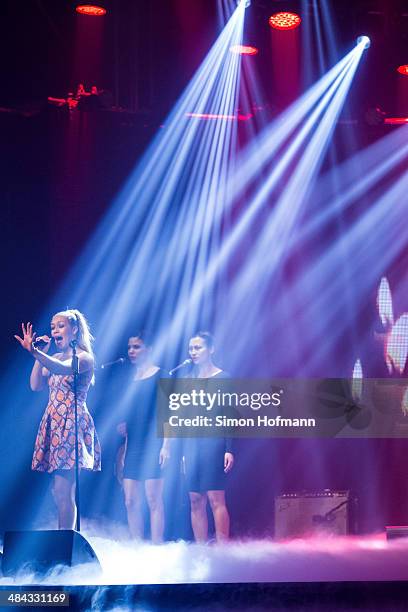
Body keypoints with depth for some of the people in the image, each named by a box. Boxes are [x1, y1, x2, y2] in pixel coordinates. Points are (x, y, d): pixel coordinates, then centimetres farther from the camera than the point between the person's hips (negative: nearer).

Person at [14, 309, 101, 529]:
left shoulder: (84, 357, -5)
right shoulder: (54, 358, 18)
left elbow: (64, 368, -27)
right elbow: (36, 385, 7)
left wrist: (34, 352, -40)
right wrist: (41, 354, 2)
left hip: (72, 423, -7)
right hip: (54, 423, 7)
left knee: (63, 490, -12)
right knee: (59, 490, 8)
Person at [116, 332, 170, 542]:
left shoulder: (160, 376, -2)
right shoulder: (128, 378, 15)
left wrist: (166, 445, -13)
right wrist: (121, 426, 7)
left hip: (152, 445, -6)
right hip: (132, 445, 6)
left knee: (153, 499, -6)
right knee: (130, 500, 5)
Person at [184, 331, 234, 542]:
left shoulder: (223, 378, -1)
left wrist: (229, 449, -13)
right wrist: (183, 451, 12)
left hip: (214, 442, -5)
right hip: (191, 444, 6)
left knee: (215, 498, -10)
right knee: (195, 500, 4)